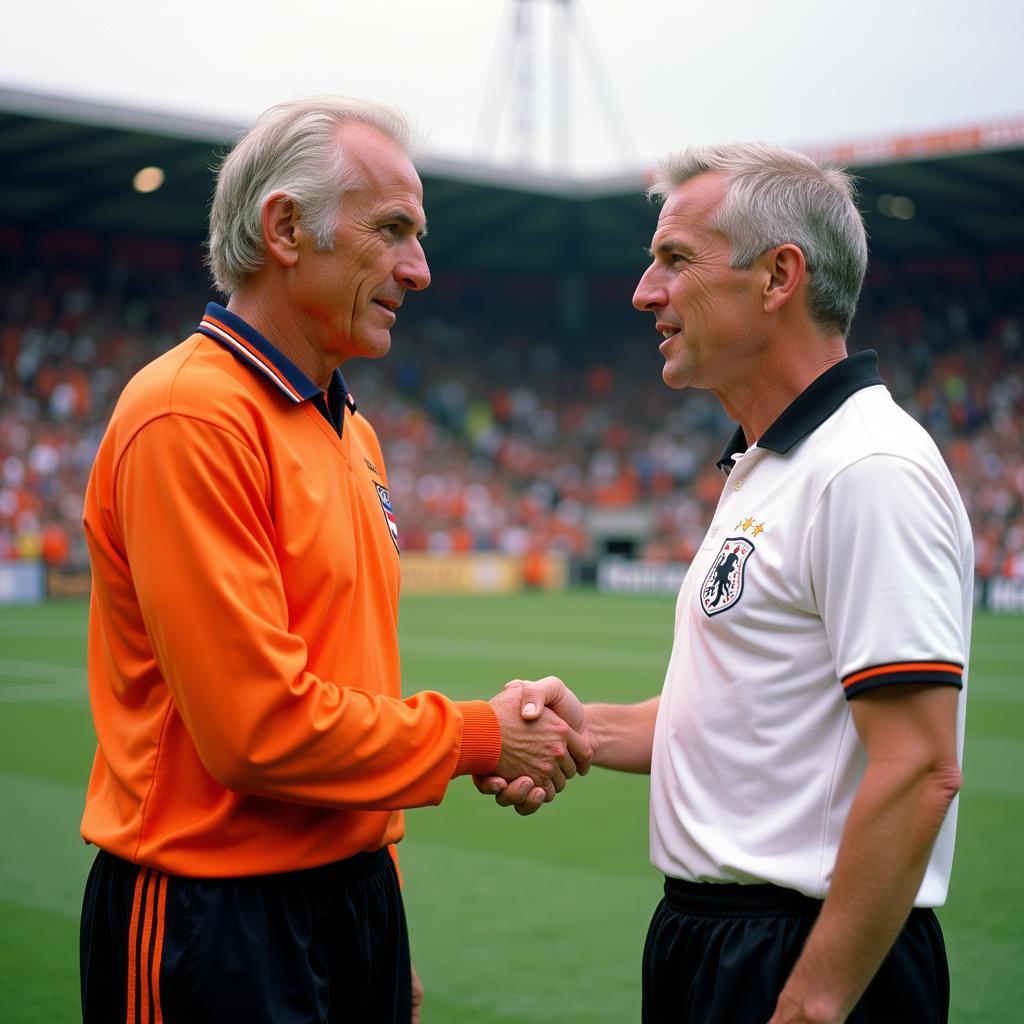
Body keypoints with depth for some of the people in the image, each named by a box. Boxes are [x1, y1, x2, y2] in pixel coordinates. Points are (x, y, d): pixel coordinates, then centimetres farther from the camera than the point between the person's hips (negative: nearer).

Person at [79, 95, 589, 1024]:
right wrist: (476, 737, -11)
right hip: (216, 921, -8)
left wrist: (380, 916, 15)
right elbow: (260, 724, -23)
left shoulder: (351, 432, 12)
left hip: (353, 898, 8)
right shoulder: (191, 418, -17)